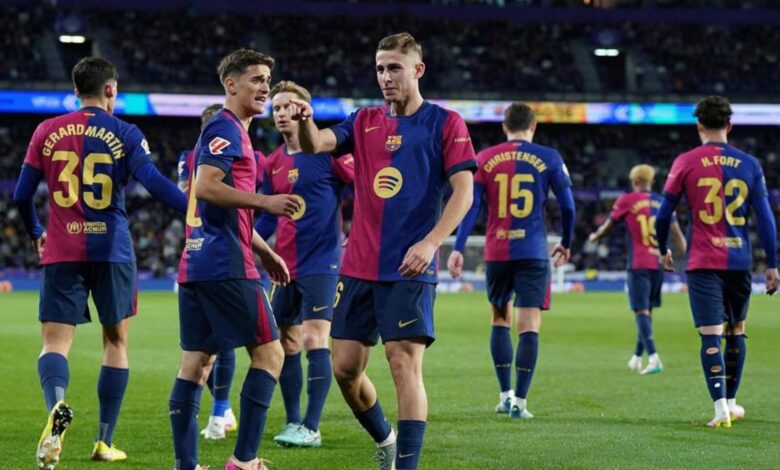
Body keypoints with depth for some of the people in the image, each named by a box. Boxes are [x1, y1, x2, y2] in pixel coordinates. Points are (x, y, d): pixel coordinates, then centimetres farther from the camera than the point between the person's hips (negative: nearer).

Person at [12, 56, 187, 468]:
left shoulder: (47, 131, 7)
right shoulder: (124, 133, 0)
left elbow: (21, 195, 9)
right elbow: (154, 183, -13)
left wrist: (35, 233, 26)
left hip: (61, 250, 1)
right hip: (112, 250, -1)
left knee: (55, 341, -2)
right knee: (116, 342, 13)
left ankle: (57, 405, -35)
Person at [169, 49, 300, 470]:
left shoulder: (228, 130, 23)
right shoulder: (226, 129, -8)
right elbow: (206, 187, -21)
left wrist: (264, 251, 27)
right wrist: (265, 201, -20)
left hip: (196, 262, 10)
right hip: (225, 266, -10)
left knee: (195, 362, 7)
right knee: (269, 353, -5)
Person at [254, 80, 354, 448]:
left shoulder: (327, 152, -7)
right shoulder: (272, 164, 11)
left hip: (321, 263, -6)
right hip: (286, 265, 6)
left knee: (314, 341, -11)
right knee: (286, 345, 9)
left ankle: (311, 428, -9)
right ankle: (293, 422, 19)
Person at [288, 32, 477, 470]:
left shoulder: (445, 123, -1)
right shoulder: (365, 121, 12)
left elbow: (464, 192, -8)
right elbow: (316, 144, -2)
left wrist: (430, 243, -20)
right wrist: (305, 120, -25)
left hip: (409, 269, -5)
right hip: (358, 267, 5)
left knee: (405, 364, -12)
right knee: (345, 368, 7)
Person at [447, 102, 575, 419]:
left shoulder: (485, 159, 5)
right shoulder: (548, 159, 2)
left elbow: (471, 206, -1)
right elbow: (568, 207, 4)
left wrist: (458, 249, -2)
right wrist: (566, 244, 19)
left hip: (496, 253, 2)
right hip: (533, 252, -2)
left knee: (500, 320, 17)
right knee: (529, 326, -2)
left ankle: (506, 395, 17)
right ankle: (519, 401, -6)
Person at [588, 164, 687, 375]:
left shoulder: (626, 201, -1)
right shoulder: (662, 202, 9)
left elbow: (608, 227, 9)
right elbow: (677, 234, 6)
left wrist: (594, 237, 29)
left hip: (638, 265, -4)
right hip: (659, 263, 4)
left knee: (642, 311, -7)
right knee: (648, 310, 15)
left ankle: (653, 357, -23)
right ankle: (637, 357, 26)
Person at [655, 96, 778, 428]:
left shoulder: (686, 162, -3)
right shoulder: (749, 164, 3)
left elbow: (663, 215, 1)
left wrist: (663, 250, 18)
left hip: (703, 263, -2)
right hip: (740, 261, 3)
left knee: (711, 336, -5)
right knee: (736, 331, 18)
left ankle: (721, 408, -14)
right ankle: (731, 403, 27)